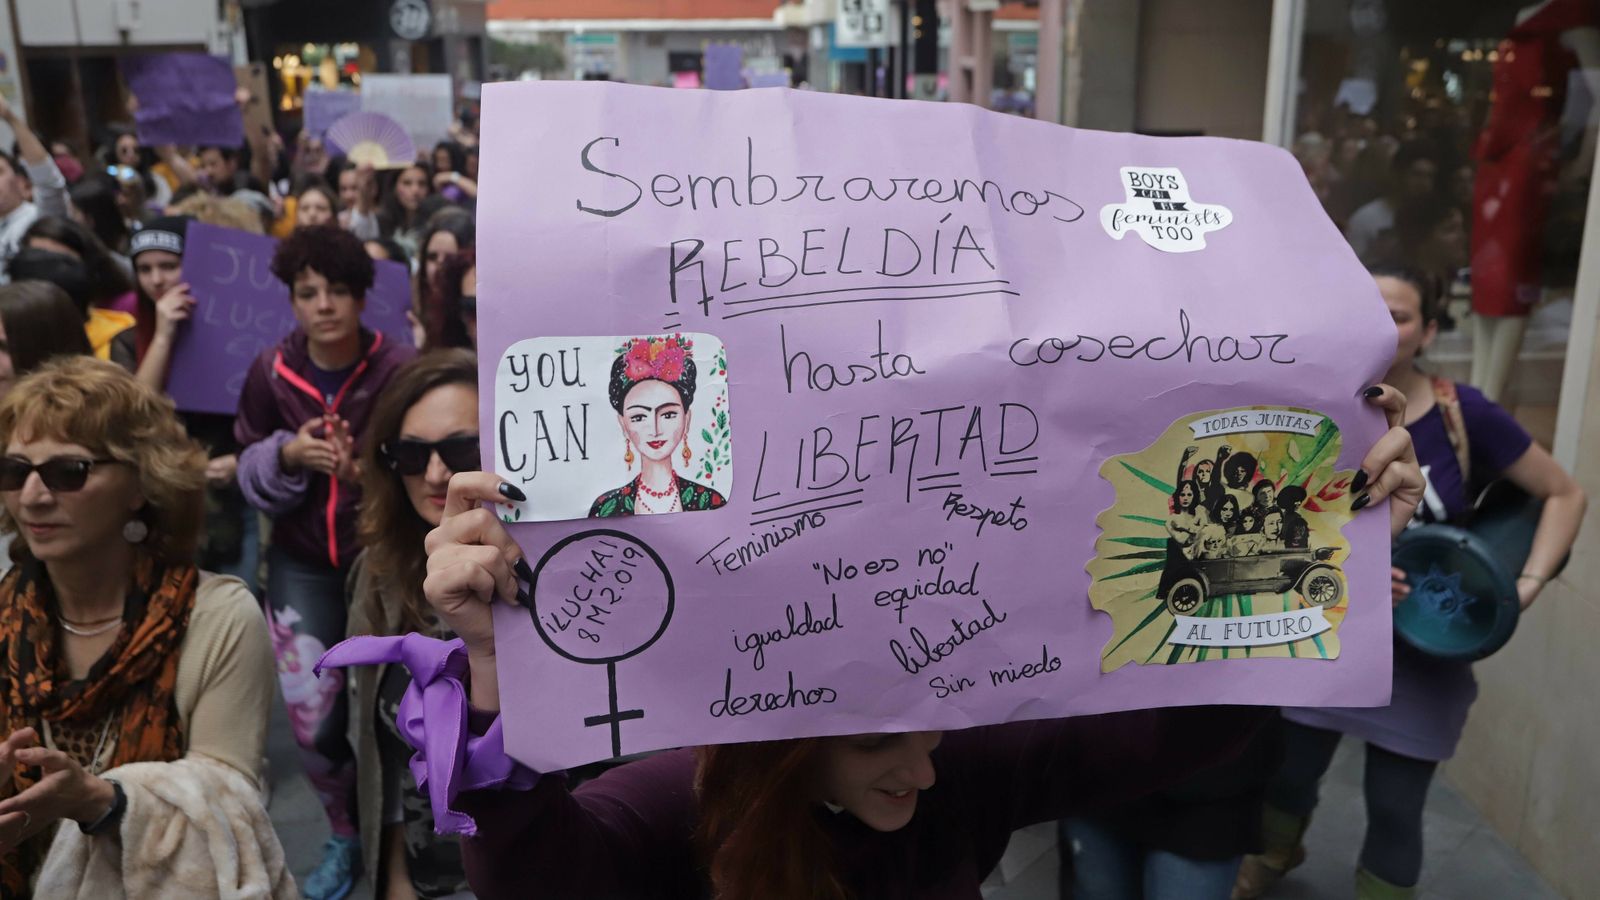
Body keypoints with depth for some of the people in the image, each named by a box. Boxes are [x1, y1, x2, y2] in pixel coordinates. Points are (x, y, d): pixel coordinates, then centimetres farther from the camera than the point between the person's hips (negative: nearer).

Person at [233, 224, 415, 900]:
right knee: (310, 714, 5)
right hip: (302, 563, 3)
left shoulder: (399, 368, -16)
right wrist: (286, 453, -16)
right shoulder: (270, 371, -4)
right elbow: (249, 469, 4)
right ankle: (344, 835, 32)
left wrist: (370, 473, -29)